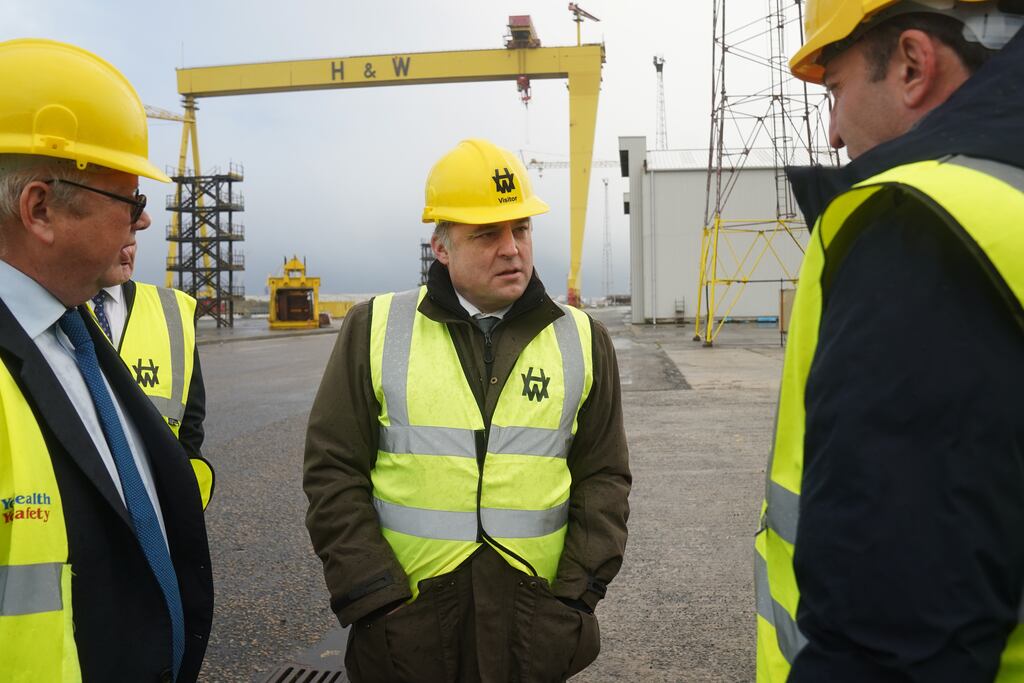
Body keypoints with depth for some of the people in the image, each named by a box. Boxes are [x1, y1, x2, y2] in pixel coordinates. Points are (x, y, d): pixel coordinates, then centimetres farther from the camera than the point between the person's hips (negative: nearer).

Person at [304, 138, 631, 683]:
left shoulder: (583, 341, 2)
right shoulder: (375, 330, -3)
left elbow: (603, 478, 4)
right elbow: (334, 471, -2)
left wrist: (577, 594, -4)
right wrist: (375, 599, -8)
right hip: (405, 624, -1)